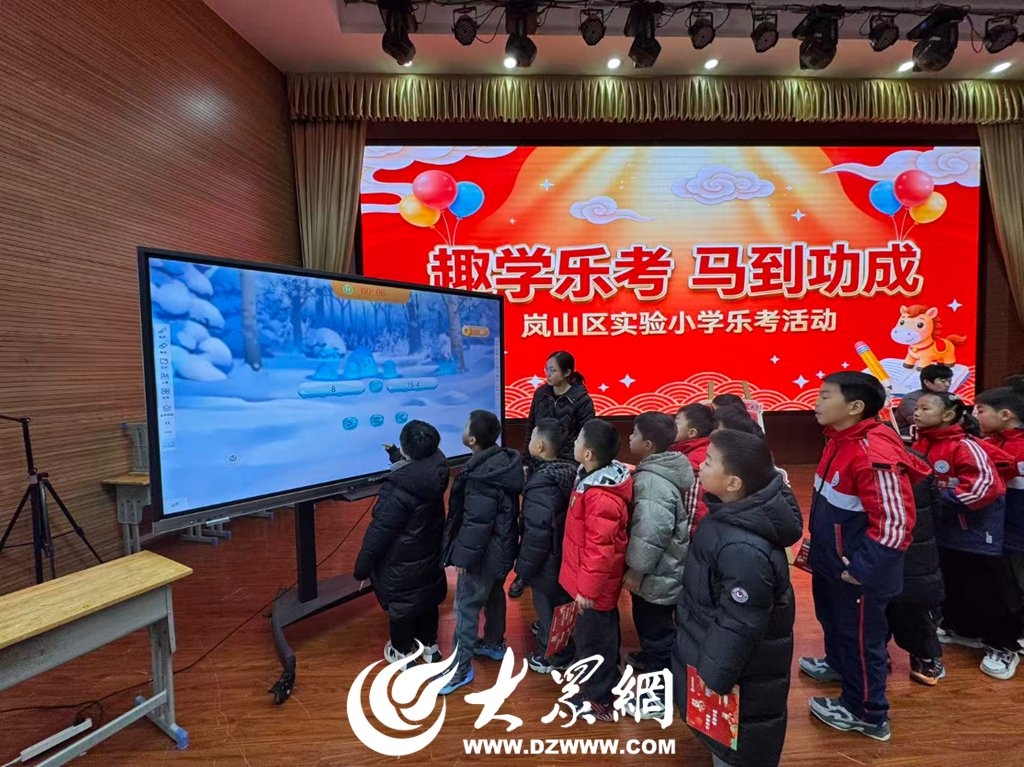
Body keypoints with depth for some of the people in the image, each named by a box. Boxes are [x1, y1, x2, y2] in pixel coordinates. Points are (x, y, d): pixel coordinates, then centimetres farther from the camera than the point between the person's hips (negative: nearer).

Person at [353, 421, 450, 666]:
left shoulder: (398, 490, -33)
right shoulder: (435, 472, -13)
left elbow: (379, 531, -24)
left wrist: (362, 568, -11)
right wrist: (396, 457, 29)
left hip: (401, 563, -6)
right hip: (429, 553, 7)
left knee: (400, 604, 18)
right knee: (428, 599, 24)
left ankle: (403, 652, 40)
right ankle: (430, 645, 45)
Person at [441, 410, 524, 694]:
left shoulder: (482, 477, -32)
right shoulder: (505, 460, -5)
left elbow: (476, 523, -28)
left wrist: (463, 555, -15)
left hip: (483, 553, -9)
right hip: (501, 547, 9)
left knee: (466, 607, 6)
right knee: (494, 594, 26)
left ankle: (461, 668, 21)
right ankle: (494, 643, 47)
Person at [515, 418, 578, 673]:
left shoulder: (541, 485, -32)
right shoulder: (568, 472, -6)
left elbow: (537, 534, -29)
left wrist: (524, 566, -17)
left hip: (548, 563, -8)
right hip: (564, 556, 8)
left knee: (549, 608, 14)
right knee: (559, 606, 27)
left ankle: (555, 657, 33)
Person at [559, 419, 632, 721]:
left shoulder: (601, 497, -34)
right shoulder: (595, 478, -2)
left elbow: (600, 550, -29)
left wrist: (587, 588, -19)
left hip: (595, 584, -9)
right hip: (600, 581, 9)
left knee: (592, 638, 11)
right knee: (603, 633, 27)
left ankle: (599, 700, 32)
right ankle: (607, 683, 49)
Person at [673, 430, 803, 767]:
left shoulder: (744, 550, -37)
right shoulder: (729, 514, -7)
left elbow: (737, 629, -28)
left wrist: (711, 684, -15)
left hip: (740, 678, -8)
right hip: (716, 655, 8)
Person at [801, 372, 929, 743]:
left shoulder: (874, 455, -29)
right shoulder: (840, 441, 1)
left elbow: (895, 523, -27)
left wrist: (861, 569, -22)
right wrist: (818, 545, 18)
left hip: (857, 571, -9)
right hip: (832, 562, 9)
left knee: (861, 637, 11)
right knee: (833, 618, 29)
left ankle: (866, 714, 32)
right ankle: (837, 664, 55)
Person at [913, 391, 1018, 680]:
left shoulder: (965, 447, -23)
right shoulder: (921, 445, 0)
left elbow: (984, 486, -29)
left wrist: (941, 498, -25)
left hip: (976, 532, -7)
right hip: (944, 529, 7)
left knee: (986, 589, 6)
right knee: (951, 583, 20)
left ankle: (1003, 647, 25)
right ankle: (961, 630, 39)